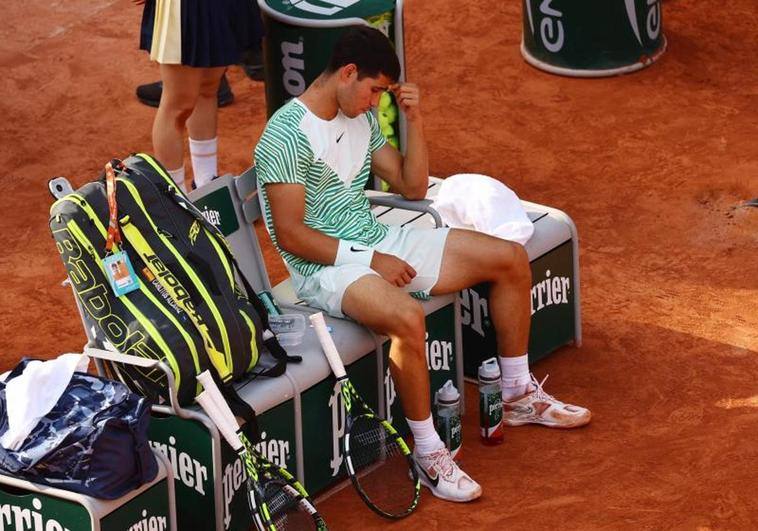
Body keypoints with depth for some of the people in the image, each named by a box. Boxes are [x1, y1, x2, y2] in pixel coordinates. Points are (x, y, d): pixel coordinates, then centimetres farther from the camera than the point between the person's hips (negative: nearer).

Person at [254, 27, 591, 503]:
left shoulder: (361, 119, 9)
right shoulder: (287, 135, -17)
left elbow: (413, 187, 14)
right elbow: (290, 235, -20)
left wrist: (414, 120, 1)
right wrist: (369, 260, -20)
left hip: (380, 241, 9)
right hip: (325, 266, -9)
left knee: (512, 259, 3)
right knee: (407, 316, -40)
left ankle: (518, 396, 18)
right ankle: (428, 454, -23)